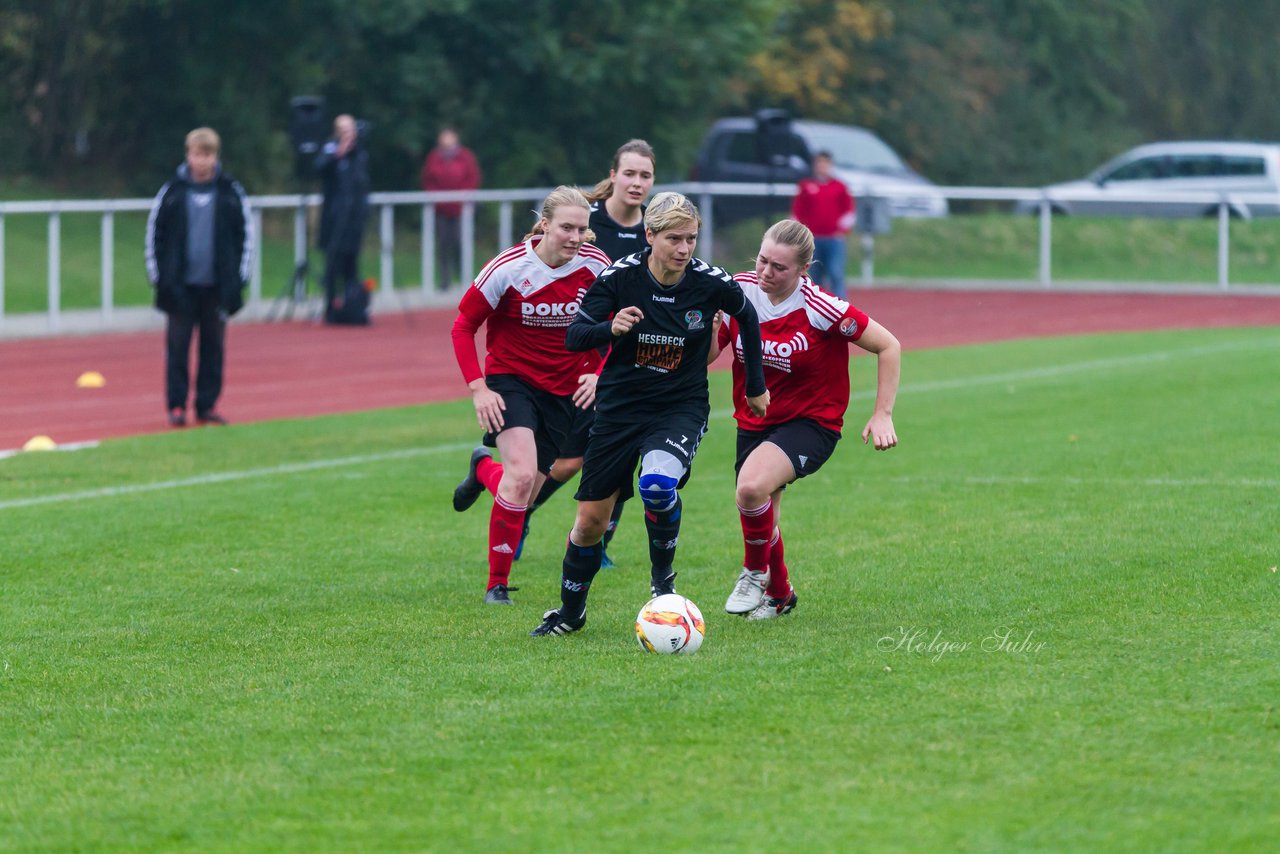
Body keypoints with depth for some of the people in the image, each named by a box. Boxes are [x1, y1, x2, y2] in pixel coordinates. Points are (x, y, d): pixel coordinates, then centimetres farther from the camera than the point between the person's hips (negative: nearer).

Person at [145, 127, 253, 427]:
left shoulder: (231, 192, 3)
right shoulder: (172, 191, 1)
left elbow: (246, 233, 8)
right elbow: (153, 232, 6)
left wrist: (239, 276, 2)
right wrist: (158, 275, 1)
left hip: (217, 286, 1)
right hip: (180, 285, -1)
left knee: (214, 345, 5)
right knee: (177, 346, 0)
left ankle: (207, 405, 12)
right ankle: (176, 406, 5)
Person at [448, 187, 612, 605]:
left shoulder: (596, 266, -10)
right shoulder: (509, 268, -18)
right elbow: (463, 326, -8)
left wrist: (601, 374, -8)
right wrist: (477, 388, -15)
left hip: (565, 388, 4)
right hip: (511, 378, -4)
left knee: (525, 492, 5)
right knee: (522, 474, -24)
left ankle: (484, 469, 41)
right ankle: (497, 585, -5)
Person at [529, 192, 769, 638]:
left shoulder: (711, 282, -13)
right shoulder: (619, 276, -14)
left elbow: (747, 317, 8)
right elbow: (573, 336, -13)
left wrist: (756, 386, 15)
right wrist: (610, 328, -35)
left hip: (681, 407, -1)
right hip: (620, 407, 1)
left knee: (658, 485, -32)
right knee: (590, 519, 4)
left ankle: (663, 576, -4)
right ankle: (570, 612, 29)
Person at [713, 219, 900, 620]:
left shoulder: (819, 307, -22)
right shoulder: (740, 292, -9)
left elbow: (888, 346, -12)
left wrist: (883, 415, -13)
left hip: (812, 422, -6)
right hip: (753, 421, 6)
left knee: (752, 486, -31)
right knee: (759, 516, 15)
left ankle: (756, 573, -3)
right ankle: (779, 593, 45)